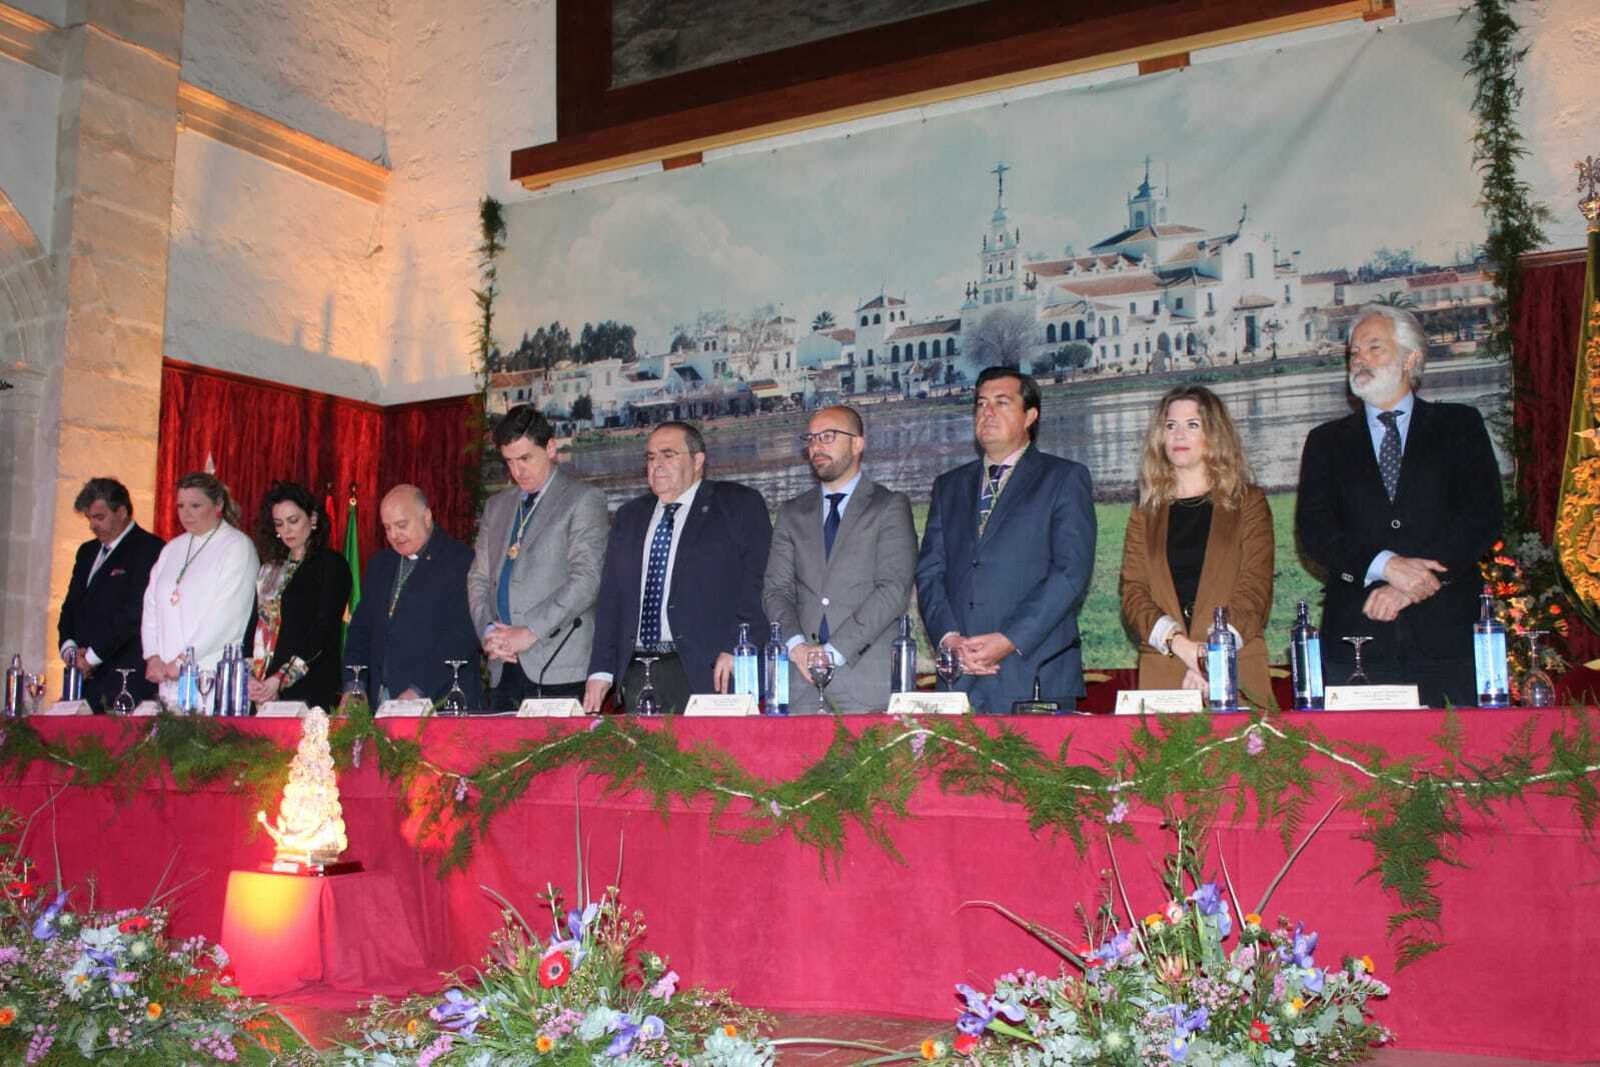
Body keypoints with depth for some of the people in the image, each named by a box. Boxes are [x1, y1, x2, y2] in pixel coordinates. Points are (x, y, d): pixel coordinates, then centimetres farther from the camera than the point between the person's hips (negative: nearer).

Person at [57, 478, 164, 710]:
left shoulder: (149, 548, -6)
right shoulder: (87, 551, 21)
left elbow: (136, 611, -13)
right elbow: (71, 605, 22)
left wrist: (93, 655, -10)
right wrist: (69, 647, 3)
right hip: (86, 674, 7)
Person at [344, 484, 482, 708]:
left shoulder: (460, 561, -6)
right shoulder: (380, 564, 18)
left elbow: (462, 635, -14)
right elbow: (360, 629, 20)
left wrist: (420, 690, -19)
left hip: (440, 699, -5)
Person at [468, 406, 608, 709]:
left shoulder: (584, 499, 0)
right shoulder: (497, 505, 20)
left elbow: (586, 579, -11)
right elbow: (479, 577, 18)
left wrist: (530, 632, -14)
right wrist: (487, 630, -1)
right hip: (504, 668, 5)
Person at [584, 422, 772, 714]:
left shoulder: (739, 505, 5)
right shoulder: (629, 517, 21)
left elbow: (755, 584, -4)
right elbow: (611, 597, 17)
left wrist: (736, 649, -15)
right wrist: (601, 671, 8)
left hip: (705, 670, -4)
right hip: (636, 673, 5)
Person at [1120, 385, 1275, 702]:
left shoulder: (1249, 503, 10)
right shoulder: (1145, 514, 15)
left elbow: (1255, 592, -1)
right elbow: (1133, 595, 3)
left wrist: (1211, 658, -15)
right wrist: (1183, 646, -14)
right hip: (1161, 675, 1)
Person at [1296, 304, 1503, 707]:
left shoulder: (1460, 425, 12)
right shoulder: (1327, 441, 15)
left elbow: (1483, 516, 0)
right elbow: (1314, 529, 1)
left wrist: (1416, 583, -12)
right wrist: (1384, 565, -16)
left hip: (1446, 633, 0)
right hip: (1357, 639, 1)